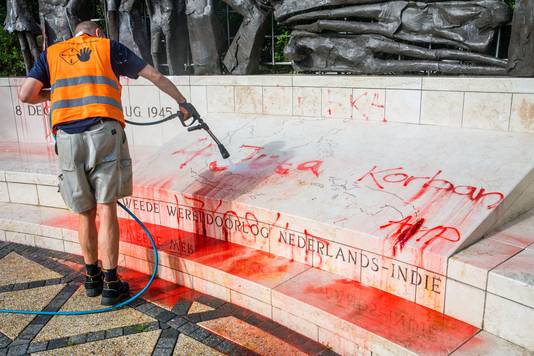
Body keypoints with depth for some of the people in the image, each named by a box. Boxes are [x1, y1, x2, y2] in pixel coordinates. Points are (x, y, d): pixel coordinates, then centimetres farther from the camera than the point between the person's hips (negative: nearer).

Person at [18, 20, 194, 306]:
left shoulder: (51, 53, 23)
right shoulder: (109, 46, 19)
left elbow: (25, 95, 11)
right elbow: (154, 75, 19)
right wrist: (182, 102, 28)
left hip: (67, 137, 2)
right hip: (104, 132, -2)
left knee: (84, 213, 12)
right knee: (106, 210, 0)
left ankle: (92, 277, 26)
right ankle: (111, 284, 4)